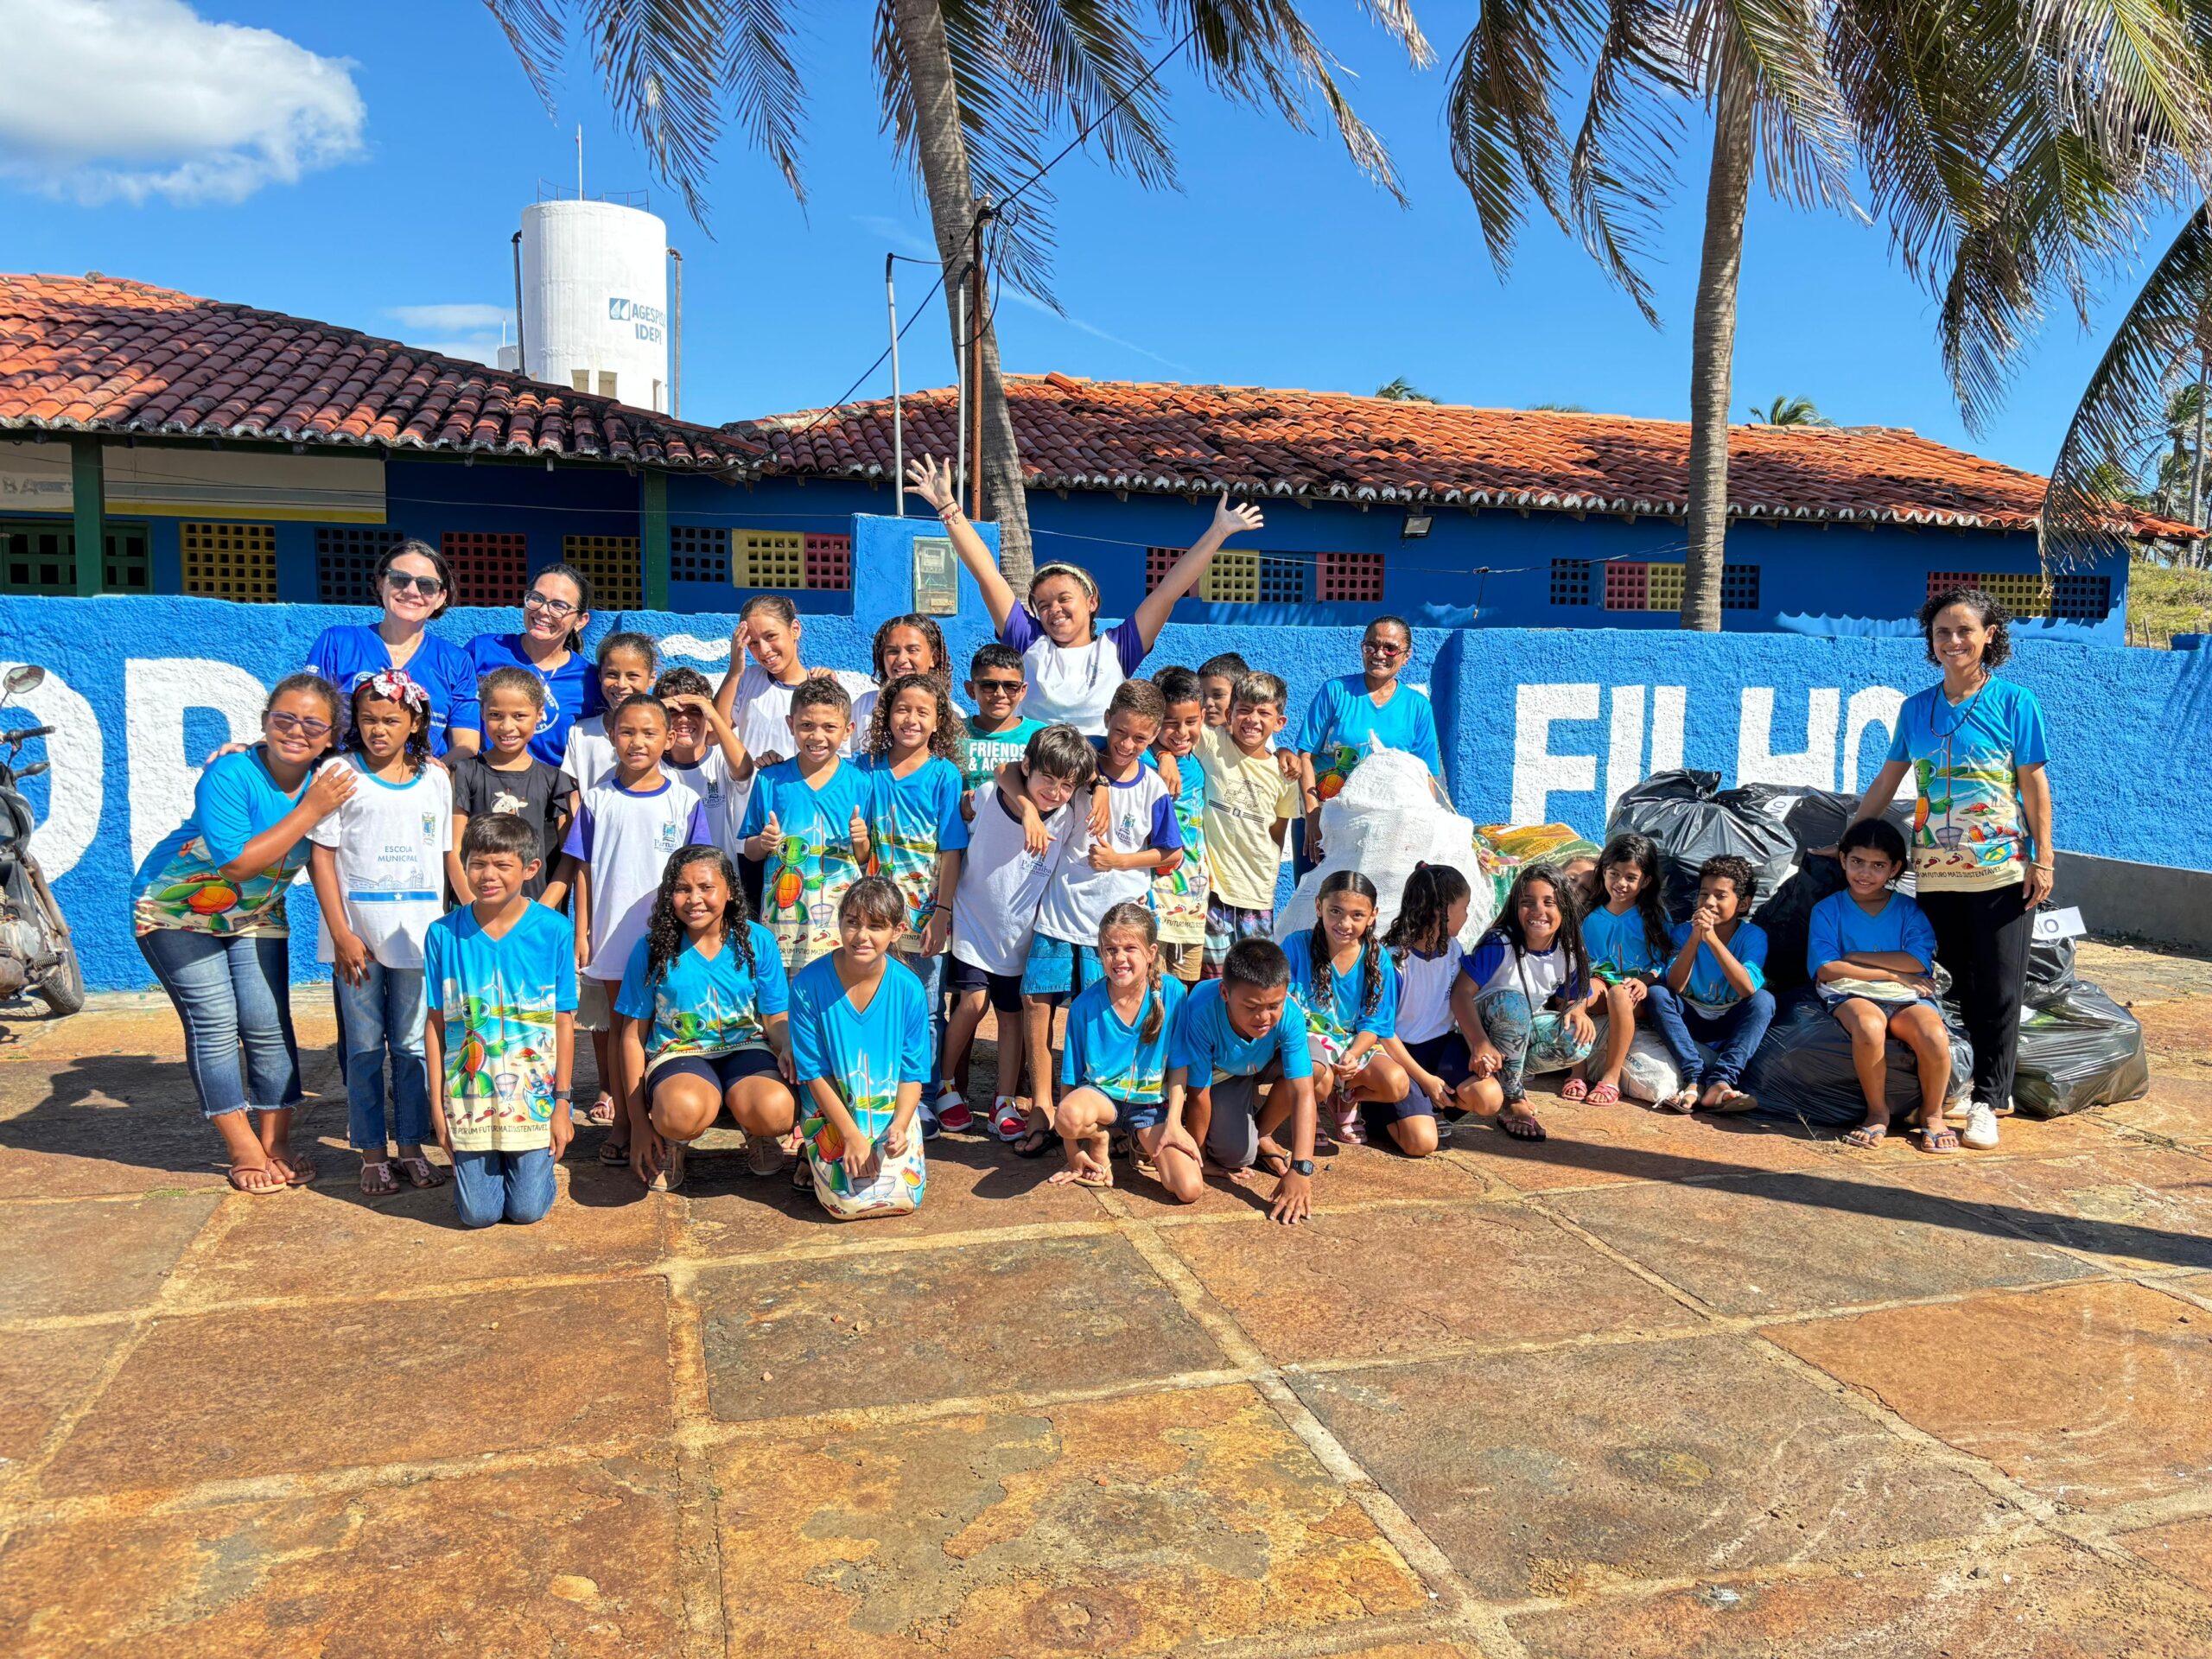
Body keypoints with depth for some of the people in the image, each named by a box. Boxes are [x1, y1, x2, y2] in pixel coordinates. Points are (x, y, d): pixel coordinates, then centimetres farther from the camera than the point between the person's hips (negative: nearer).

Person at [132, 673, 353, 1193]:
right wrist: (310, 811, -35)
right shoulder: (230, 775, -28)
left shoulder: (327, 784, -13)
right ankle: (244, 1151, 4)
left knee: (269, 1026, -1)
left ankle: (277, 1143, 11)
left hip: (255, 916, 4)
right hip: (176, 910, -4)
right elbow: (237, 862, -34)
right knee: (214, 1024, -6)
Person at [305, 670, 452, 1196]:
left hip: (416, 935, 2)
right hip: (356, 933, -2)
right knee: (365, 1048, 6)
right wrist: (341, 934, -9)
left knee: (413, 1045, 8)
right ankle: (372, 1155, 15)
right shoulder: (341, 773, -2)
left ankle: (412, 1147, 19)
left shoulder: (435, 779, 6)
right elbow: (321, 856, -4)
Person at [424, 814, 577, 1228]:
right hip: (468, 1096, 1)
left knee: (528, 1210, 2)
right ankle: (480, 1162, 35)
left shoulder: (555, 930, -8)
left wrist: (562, 1103, -4)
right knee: (479, 1214, 3)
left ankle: (532, 1160, 34)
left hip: (534, 1096, -1)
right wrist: (437, 1105, 0)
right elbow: (435, 1023, 0)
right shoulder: (443, 933, -5)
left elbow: (564, 1022, -4)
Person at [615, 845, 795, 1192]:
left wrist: (789, 1053, -22)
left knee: (775, 1111, -34)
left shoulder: (757, 941, -1)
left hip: (745, 1049, 1)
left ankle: (756, 1134, 7)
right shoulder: (652, 949, -4)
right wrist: (638, 1122, -2)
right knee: (683, 1111, -39)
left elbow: (777, 1020, 4)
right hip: (677, 1055, -1)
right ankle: (672, 1143, 2)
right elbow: (634, 1036, 1)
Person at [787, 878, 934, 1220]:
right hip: (831, 1112, -2)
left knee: (906, 1197, -13)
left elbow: (913, 1072, -5)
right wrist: (851, 1135, -15)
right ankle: (816, 1156, 17)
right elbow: (814, 1072, -11)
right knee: (850, 1201, -16)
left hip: (891, 1110, 2)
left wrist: (899, 1125, -22)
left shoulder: (908, 989, -12)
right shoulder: (808, 984, -17)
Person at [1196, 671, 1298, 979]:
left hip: (1258, 892, 3)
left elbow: (1277, 835, 12)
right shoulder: (1212, 744, -5)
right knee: (1214, 973, 2)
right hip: (1213, 882, -3)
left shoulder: (1283, 772, 4)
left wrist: (1270, 880, 9)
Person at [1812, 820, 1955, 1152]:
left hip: (1907, 997, 2)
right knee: (1870, 1028, -39)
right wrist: (1890, 973, -5)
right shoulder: (1827, 910, 11)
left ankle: (1933, 1114, -4)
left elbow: (1918, 962, -3)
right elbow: (1826, 969, -3)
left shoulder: (1908, 909, 15)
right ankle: (1877, 1113, -15)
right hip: (1853, 995, -1)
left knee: (1935, 1037, -33)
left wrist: (1855, 957, -4)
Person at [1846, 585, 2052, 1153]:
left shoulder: (2014, 701, -2)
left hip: (2002, 871, -3)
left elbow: (2035, 784, -2)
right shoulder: (1916, 707, 8)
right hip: (1935, 872, 4)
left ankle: (1988, 1099, 6)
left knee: (1998, 987, -1)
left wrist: (2043, 858, -6)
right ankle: (1995, 1085, 19)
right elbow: (1887, 780, 14)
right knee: (1960, 984, 7)